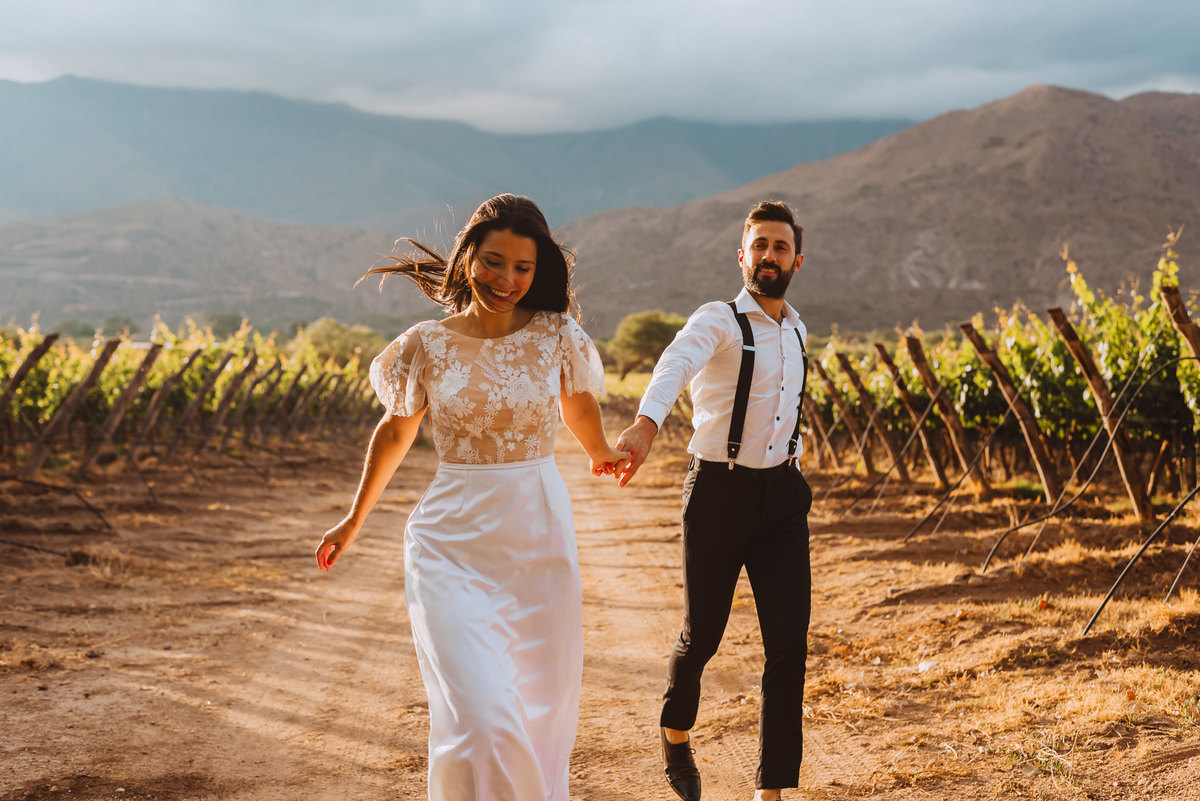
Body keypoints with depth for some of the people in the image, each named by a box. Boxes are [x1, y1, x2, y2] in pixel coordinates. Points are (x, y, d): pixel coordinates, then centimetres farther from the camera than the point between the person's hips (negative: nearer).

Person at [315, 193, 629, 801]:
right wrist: (354, 521, 21)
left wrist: (602, 454, 37)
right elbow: (395, 433, 12)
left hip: (540, 541, 2)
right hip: (454, 543, -2)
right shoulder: (427, 345, -4)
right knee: (480, 721, -13)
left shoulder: (557, 335, -2)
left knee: (541, 711, 11)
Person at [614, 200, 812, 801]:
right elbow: (676, 364, -33)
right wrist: (646, 424, -53)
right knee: (702, 634, 9)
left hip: (782, 497, 5)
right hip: (718, 495, -5)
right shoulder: (717, 322, -10)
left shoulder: (795, 331, 12)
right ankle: (676, 734, 40)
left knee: (789, 644, -4)